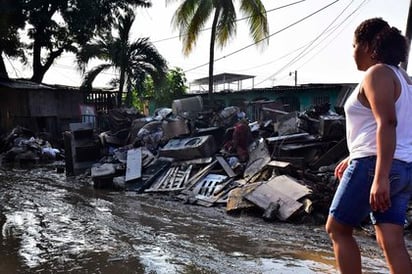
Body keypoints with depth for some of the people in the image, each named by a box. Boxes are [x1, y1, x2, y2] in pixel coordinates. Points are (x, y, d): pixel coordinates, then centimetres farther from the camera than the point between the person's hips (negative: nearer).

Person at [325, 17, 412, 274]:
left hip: (376, 166, -9)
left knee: (337, 228, 5)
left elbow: (387, 124, -23)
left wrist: (380, 176, -29)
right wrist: (353, 158, 29)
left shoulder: (377, 73, -9)